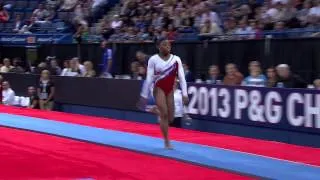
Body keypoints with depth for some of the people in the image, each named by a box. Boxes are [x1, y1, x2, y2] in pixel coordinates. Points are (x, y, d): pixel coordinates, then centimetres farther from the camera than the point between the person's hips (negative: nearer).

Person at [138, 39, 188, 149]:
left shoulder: (176, 59, -4)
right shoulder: (153, 60, -10)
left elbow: (182, 77, -5)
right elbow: (149, 78, -8)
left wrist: (184, 94, -12)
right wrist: (144, 95, -8)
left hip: (170, 90, 4)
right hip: (159, 89, -4)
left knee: (170, 118, 6)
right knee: (164, 114, -14)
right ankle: (167, 141, -7)